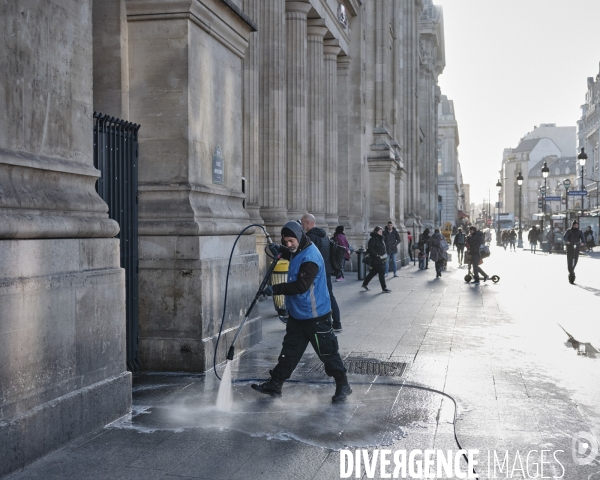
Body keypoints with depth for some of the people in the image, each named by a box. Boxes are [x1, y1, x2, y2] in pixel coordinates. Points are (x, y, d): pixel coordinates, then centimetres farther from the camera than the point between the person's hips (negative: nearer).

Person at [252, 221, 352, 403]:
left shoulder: (310, 257, -23)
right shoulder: (298, 251, 7)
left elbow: (301, 285, -30)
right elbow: (290, 254, 33)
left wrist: (275, 289, -28)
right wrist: (280, 250, 13)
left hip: (315, 316, -9)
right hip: (297, 314, 9)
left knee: (327, 352, 1)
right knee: (289, 350, 12)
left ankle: (343, 386, 14)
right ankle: (275, 384, 18)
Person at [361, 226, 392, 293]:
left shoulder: (380, 239, 16)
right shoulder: (372, 239, -13)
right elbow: (370, 249, -19)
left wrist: (384, 255, 10)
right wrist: (377, 255, -21)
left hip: (381, 260, 9)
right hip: (376, 260, -9)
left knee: (373, 272, 15)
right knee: (381, 273, -8)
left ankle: (364, 284, 26)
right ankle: (384, 288, -2)